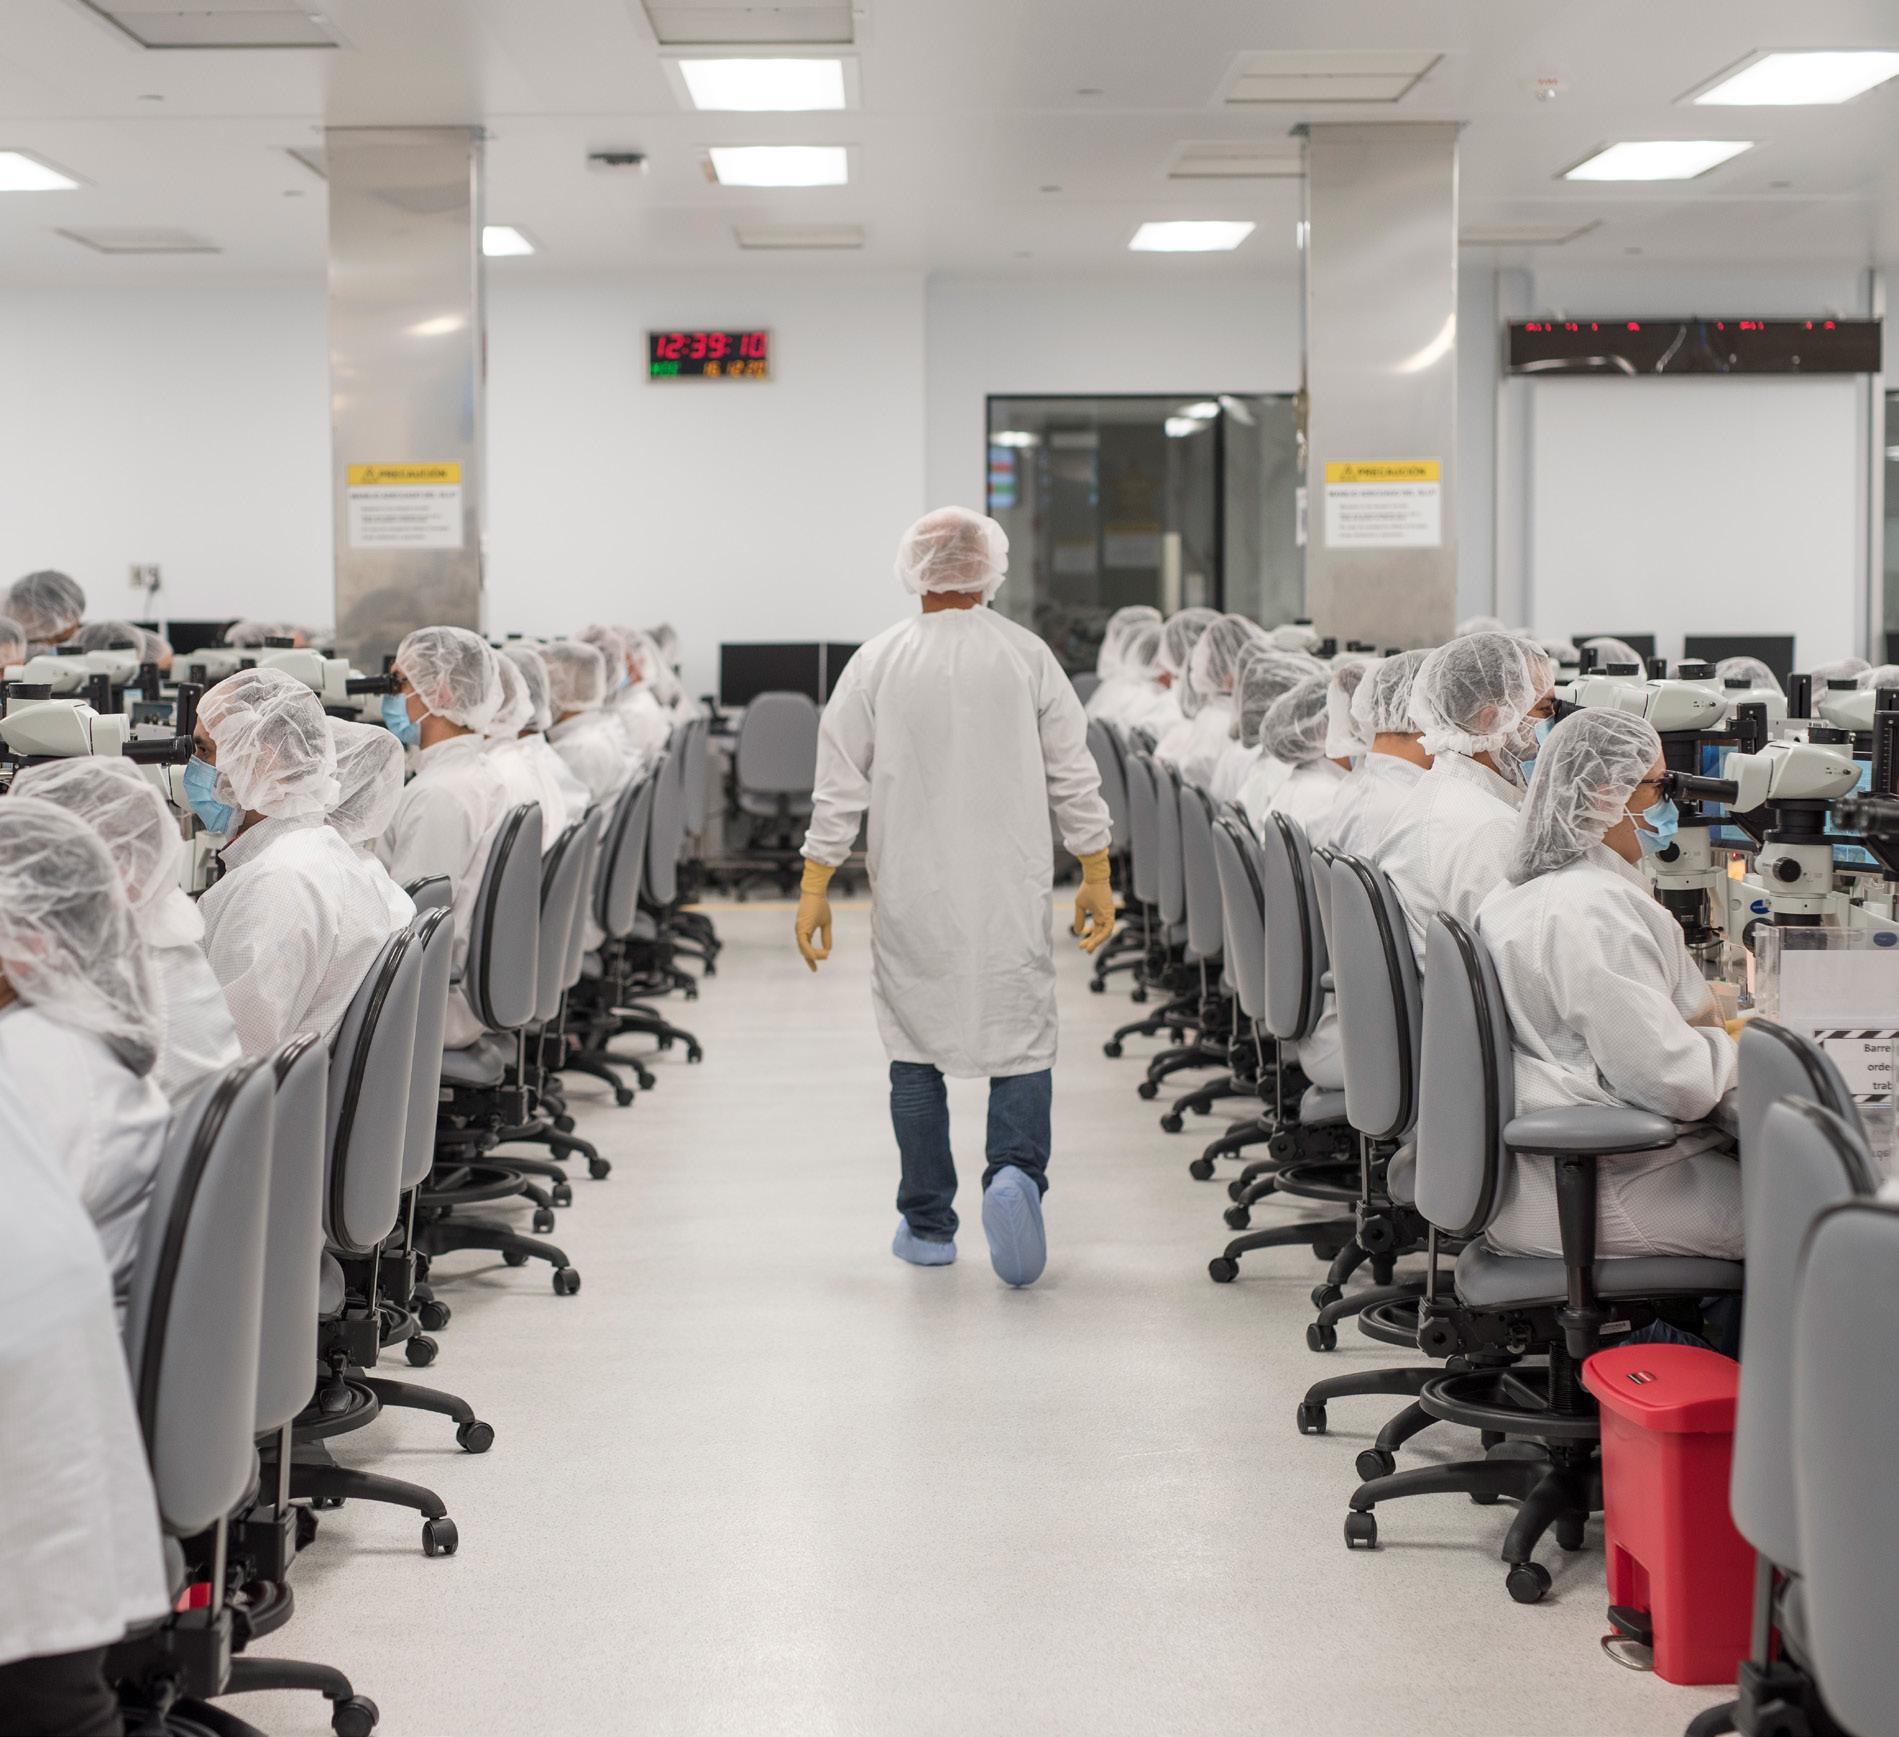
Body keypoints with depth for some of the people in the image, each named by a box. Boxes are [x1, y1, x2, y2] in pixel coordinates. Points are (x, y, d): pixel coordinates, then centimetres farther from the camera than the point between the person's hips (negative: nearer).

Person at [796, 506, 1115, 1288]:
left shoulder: (876, 662, -1)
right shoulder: (1028, 656, 0)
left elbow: (840, 785, -1)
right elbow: (1073, 777, 1)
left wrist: (814, 888, 3)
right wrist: (1096, 878, 8)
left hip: (910, 894, 0)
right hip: (1009, 896, 0)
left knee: (915, 1050, 9)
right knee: (1021, 1039, 6)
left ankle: (927, 1224, 13)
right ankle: (1016, 1170, -20)